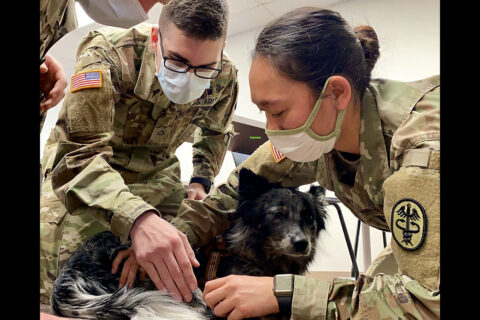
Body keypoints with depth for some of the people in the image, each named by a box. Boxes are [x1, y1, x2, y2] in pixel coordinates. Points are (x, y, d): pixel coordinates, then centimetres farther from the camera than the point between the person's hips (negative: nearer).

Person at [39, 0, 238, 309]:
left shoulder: (225, 77, -13)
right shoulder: (107, 52, -29)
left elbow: (216, 131, 11)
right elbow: (77, 155, -39)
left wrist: (201, 180, -3)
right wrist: (138, 219, -55)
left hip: (157, 175, 4)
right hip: (80, 170, -3)